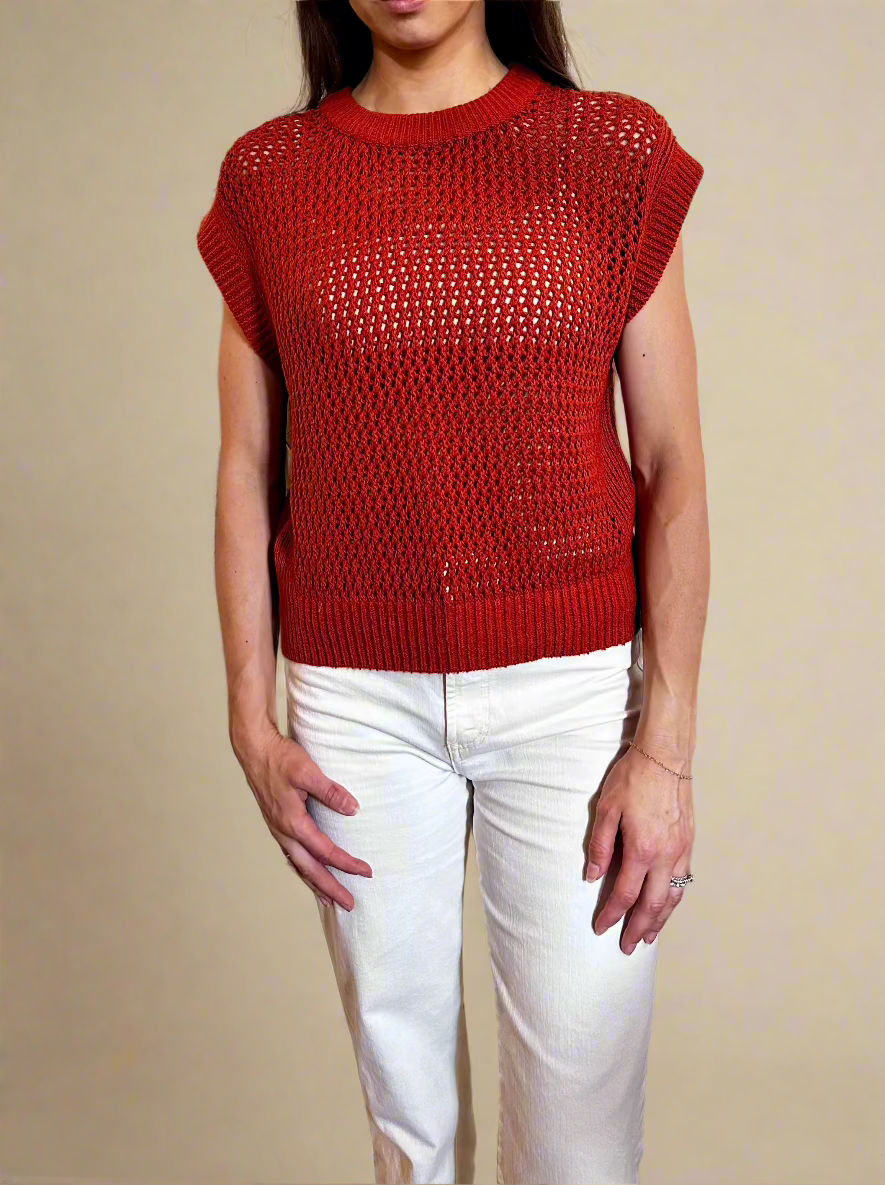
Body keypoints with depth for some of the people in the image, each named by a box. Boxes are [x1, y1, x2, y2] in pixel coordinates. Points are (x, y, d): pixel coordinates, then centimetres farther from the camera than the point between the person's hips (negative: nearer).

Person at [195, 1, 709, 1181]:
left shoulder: (616, 152, -1)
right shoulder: (267, 177, 4)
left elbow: (674, 466, -3)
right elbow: (247, 466, 6)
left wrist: (666, 746, -7)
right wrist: (251, 719, 0)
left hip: (572, 684, -1)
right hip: (355, 696, 1)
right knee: (403, 1086, 12)